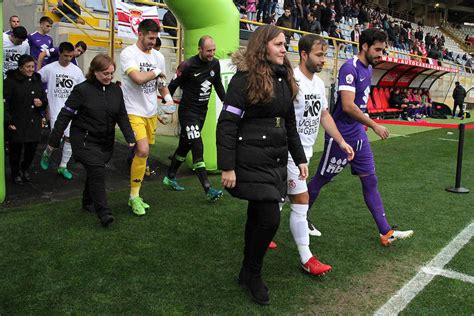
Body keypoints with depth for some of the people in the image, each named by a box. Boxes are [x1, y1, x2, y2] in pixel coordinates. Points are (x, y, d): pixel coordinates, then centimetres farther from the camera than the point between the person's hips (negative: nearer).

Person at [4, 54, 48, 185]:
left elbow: (45, 99, 18)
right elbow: (4, 103, -11)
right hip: (16, 124, -4)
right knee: (16, 149, 5)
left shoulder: (37, 80, 10)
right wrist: (8, 121, -16)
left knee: (32, 147, 7)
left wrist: (41, 103, -6)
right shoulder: (11, 81, -8)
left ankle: (25, 168, 35)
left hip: (34, 123, 5)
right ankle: (16, 173, 27)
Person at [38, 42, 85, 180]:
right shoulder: (49, 68, -4)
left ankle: (63, 167, 17)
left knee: (69, 138, 3)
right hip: (55, 110, -3)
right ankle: (47, 154, 25)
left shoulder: (77, 70, 3)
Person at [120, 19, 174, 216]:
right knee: (142, 151, -18)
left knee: (142, 153, 10)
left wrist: (168, 98, 1)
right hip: (134, 111, -6)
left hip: (151, 112, 6)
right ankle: (134, 196, -1)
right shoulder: (128, 54, -9)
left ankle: (135, 196, 23)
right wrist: (156, 72, -9)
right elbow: (138, 78, -25)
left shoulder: (158, 56, 10)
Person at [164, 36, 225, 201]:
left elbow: (218, 85, 17)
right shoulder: (188, 66, -15)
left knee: (185, 145, 17)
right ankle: (208, 189, -14)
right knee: (197, 148, -13)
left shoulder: (215, 64, 3)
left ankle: (170, 177, 33)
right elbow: (172, 85, -8)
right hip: (188, 111, -7)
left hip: (202, 112, 7)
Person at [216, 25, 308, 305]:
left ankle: (248, 273, 30)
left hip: (277, 160, 7)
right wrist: (227, 167, -18)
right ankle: (253, 275, 16)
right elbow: (227, 124, -14)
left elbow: (290, 123, 19)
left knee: (258, 217, 13)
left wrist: (300, 158, 16)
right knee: (270, 219, -8)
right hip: (252, 161, -7)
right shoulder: (245, 78, -10)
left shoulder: (285, 79, 13)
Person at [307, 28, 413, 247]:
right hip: (340, 136, -9)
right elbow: (348, 106, -28)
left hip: (358, 135, 9)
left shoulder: (368, 68, 10)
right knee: (320, 180, 5)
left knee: (370, 181, 8)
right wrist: (375, 126, -22)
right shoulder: (350, 68, -19)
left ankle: (385, 233, 14)